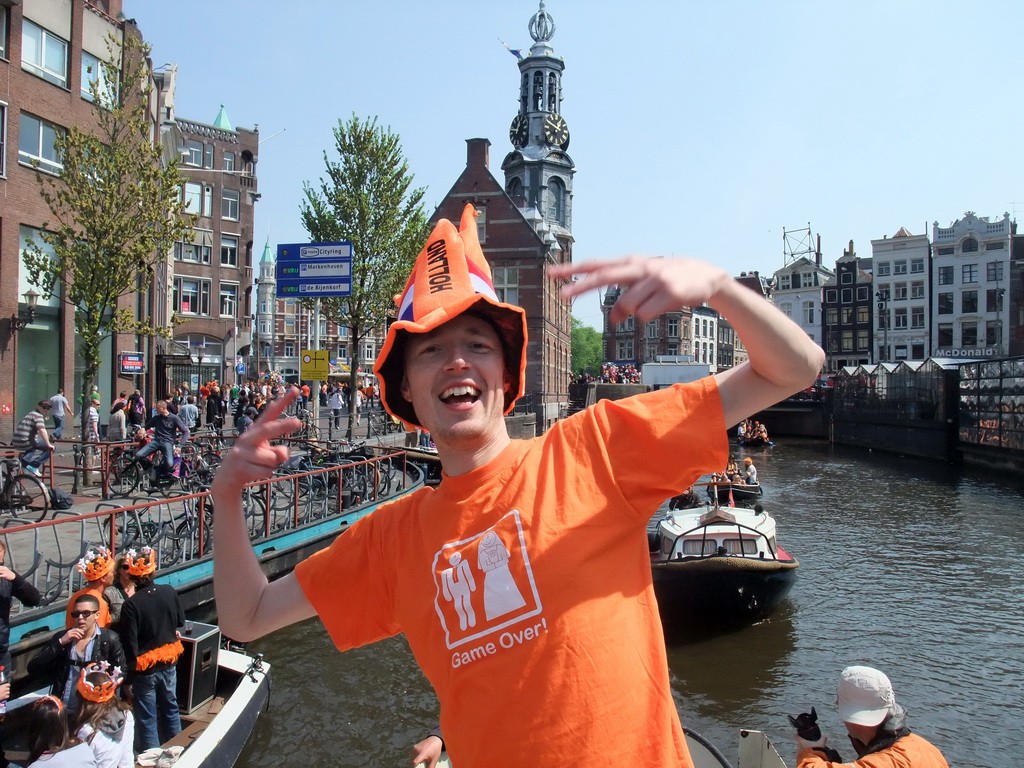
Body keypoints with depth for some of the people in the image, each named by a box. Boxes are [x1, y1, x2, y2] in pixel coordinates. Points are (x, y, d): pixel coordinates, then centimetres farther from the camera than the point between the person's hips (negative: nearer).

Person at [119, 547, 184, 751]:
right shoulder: (169, 592, -11)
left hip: (145, 668, -4)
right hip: (169, 664, 4)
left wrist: (129, 674, -8)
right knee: (170, 708, 22)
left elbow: (130, 643, -18)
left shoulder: (131, 604, -23)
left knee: (147, 718, 11)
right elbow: (181, 622, 4)